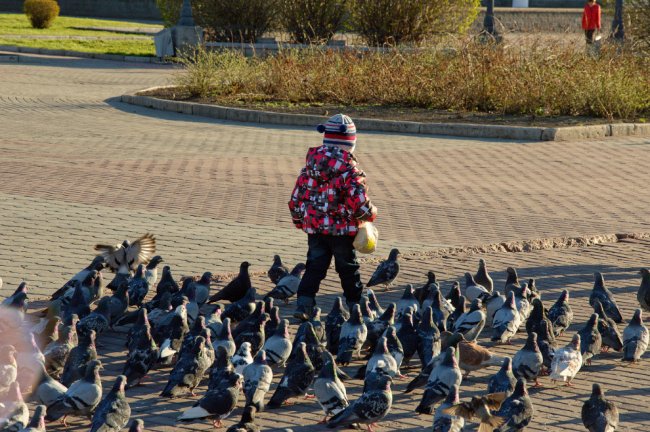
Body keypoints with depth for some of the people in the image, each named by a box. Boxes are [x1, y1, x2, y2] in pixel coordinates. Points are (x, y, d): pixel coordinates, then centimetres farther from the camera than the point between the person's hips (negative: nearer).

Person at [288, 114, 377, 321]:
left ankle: (303, 306, -3)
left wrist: (299, 220, 21)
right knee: (348, 268, 12)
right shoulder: (348, 168, -16)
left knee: (314, 267, 9)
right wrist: (371, 213, 2)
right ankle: (355, 305, 25)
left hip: (314, 227, 4)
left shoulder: (311, 164, 2)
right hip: (342, 229, -4)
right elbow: (359, 201, -19)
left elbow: (296, 196, 7)